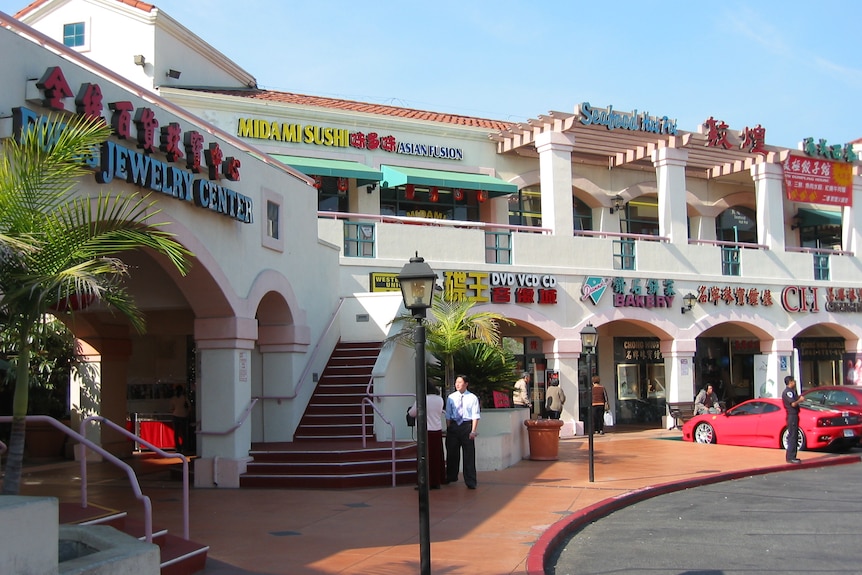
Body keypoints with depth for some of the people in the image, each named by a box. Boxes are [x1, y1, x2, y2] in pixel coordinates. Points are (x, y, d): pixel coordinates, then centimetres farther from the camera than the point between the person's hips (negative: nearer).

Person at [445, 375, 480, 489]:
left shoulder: (472, 398, -4)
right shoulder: (451, 398, 4)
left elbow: (475, 415, -5)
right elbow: (448, 415, 7)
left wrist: (473, 431, -11)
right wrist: (448, 429, 1)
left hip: (467, 425, -3)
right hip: (453, 425, 3)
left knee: (469, 454, 0)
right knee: (452, 453, 13)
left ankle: (470, 482, 8)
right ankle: (451, 477, 31)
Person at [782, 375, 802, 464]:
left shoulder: (791, 391, 18)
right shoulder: (788, 392, -16)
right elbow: (793, 403, -24)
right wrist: (800, 400, -11)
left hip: (794, 415, 11)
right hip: (792, 416, -11)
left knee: (793, 436, 14)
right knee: (792, 436, -10)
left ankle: (791, 456, 19)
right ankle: (790, 457, -9)